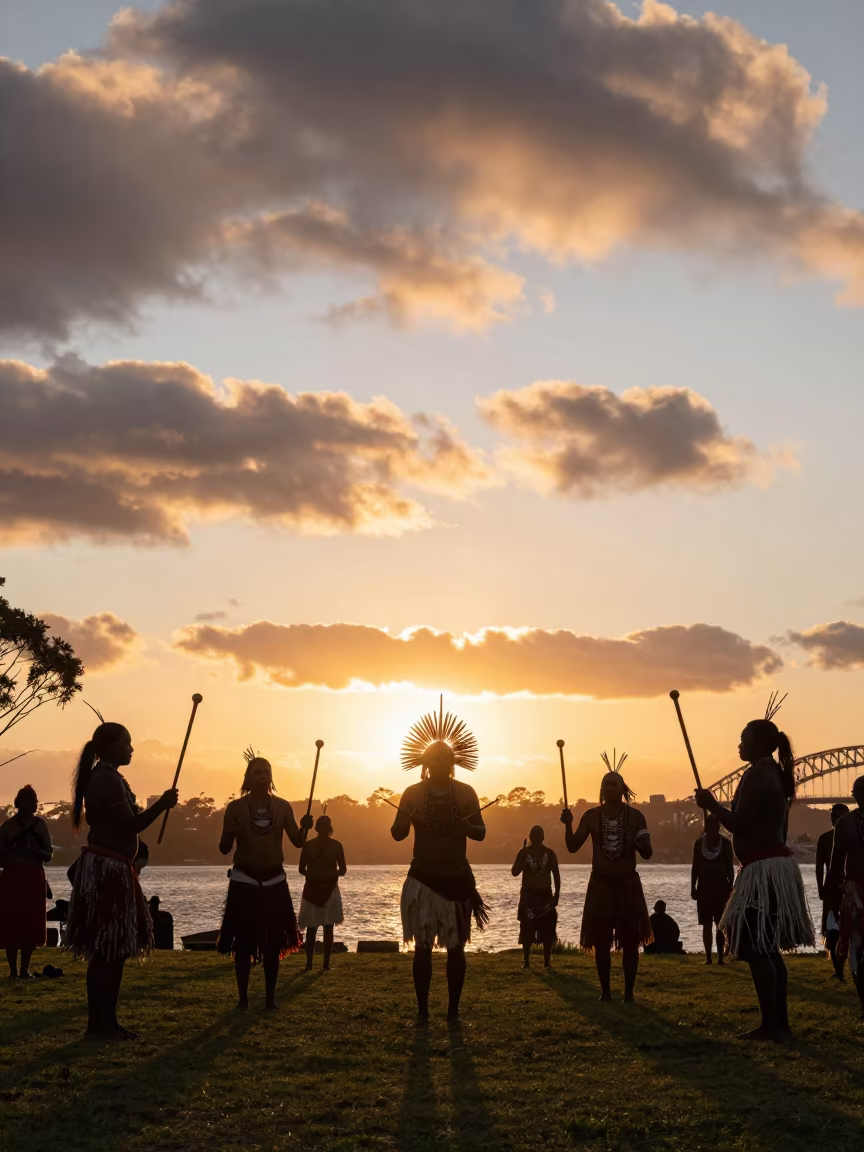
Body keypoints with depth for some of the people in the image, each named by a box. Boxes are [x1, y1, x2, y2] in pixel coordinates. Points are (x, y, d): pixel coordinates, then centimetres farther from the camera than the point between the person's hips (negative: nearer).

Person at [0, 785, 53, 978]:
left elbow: (49, 854, 8)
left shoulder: (40, 824, 9)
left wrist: (36, 850, -12)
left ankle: (24, 969, 5)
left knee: (31, 923, -1)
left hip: (34, 878, 2)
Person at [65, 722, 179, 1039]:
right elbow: (129, 826, -18)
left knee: (113, 950, 12)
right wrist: (161, 805, -11)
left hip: (110, 868, 11)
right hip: (108, 869, -11)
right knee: (108, 951, -6)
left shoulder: (103, 778, 17)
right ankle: (99, 1025, -2)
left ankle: (105, 1022, 16)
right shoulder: (109, 779, -15)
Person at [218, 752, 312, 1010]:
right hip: (244, 881, -2)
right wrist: (231, 832, -24)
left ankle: (270, 996, 12)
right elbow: (224, 848, -3)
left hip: (275, 880, 2)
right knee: (243, 941, -3)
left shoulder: (282, 807, 3)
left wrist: (304, 827, -17)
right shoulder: (236, 807, -4)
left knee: (273, 941, 4)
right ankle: (243, 997, 5)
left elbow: (297, 842, 4)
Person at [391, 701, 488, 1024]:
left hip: (457, 878, 1)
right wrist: (406, 819, -27)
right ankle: (422, 1010, 5)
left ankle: (453, 1010, 10)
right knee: (423, 946, 0)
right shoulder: (413, 793, -2)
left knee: (455, 947, 4)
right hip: (422, 878, -1)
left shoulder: (466, 793, -1)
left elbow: (481, 833, -2)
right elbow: (397, 834, -4)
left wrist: (465, 827, -25)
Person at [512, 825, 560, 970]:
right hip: (528, 896, -1)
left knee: (547, 930, 0)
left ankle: (547, 961, 7)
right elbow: (515, 872, -9)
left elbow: (556, 875, 5)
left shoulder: (549, 853, 1)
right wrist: (523, 857, -22)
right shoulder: (524, 852, -1)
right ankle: (526, 961, 7)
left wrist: (556, 894, -1)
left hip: (546, 895, 1)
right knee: (527, 930, 0)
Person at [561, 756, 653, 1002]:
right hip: (600, 885, 1)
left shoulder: (635, 816, -2)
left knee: (630, 942, 0)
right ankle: (605, 991, 12)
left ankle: (629, 992, 10)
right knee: (601, 942, 2)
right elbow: (573, 847, -2)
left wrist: (641, 844, -25)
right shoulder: (591, 816, 1)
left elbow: (647, 854, -2)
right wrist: (568, 825, -18)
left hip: (628, 885, -1)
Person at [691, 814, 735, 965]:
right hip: (705, 886, 2)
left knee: (720, 924, -2)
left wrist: (730, 887, -5)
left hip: (721, 886, -2)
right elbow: (695, 867, 6)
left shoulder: (725, 842, -2)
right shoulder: (699, 843, 3)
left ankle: (720, 956, -1)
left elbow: (730, 867, 0)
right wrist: (693, 887, 2)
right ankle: (708, 957, 5)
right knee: (707, 924, 3)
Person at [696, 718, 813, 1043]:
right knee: (768, 949, 13)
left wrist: (711, 804, -5)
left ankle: (770, 1026, -7)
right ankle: (780, 1022, 15)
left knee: (755, 949, -7)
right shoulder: (775, 774, 16)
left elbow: (740, 825, -18)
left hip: (763, 869, -10)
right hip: (777, 864, 10)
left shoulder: (756, 774, -14)